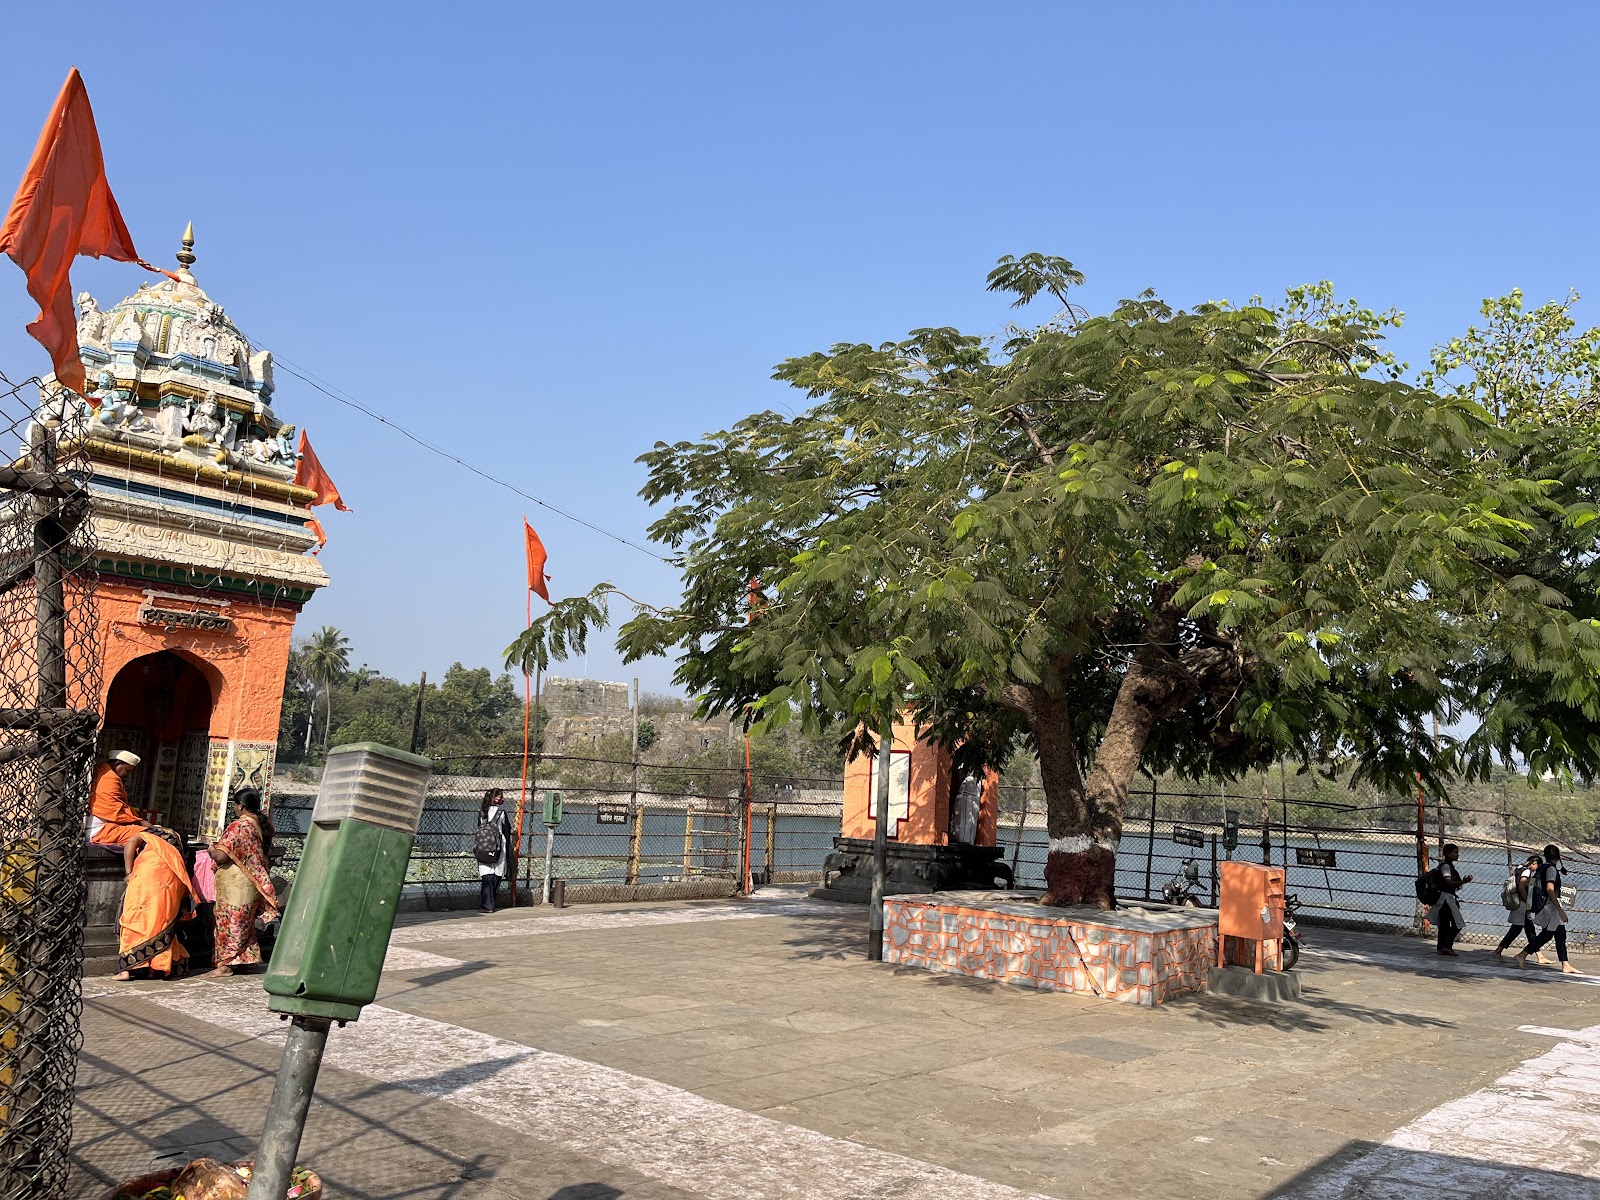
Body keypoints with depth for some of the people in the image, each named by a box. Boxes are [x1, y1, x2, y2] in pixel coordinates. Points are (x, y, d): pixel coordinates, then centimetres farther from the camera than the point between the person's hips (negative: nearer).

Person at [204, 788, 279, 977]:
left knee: (231, 922, -2)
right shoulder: (264, 824, 5)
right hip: (254, 882, 8)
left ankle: (225, 965, 3)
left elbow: (221, 856, -23)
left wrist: (211, 851, 0)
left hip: (235, 884, -8)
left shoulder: (239, 826, -19)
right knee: (245, 922, 18)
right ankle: (249, 957, 23)